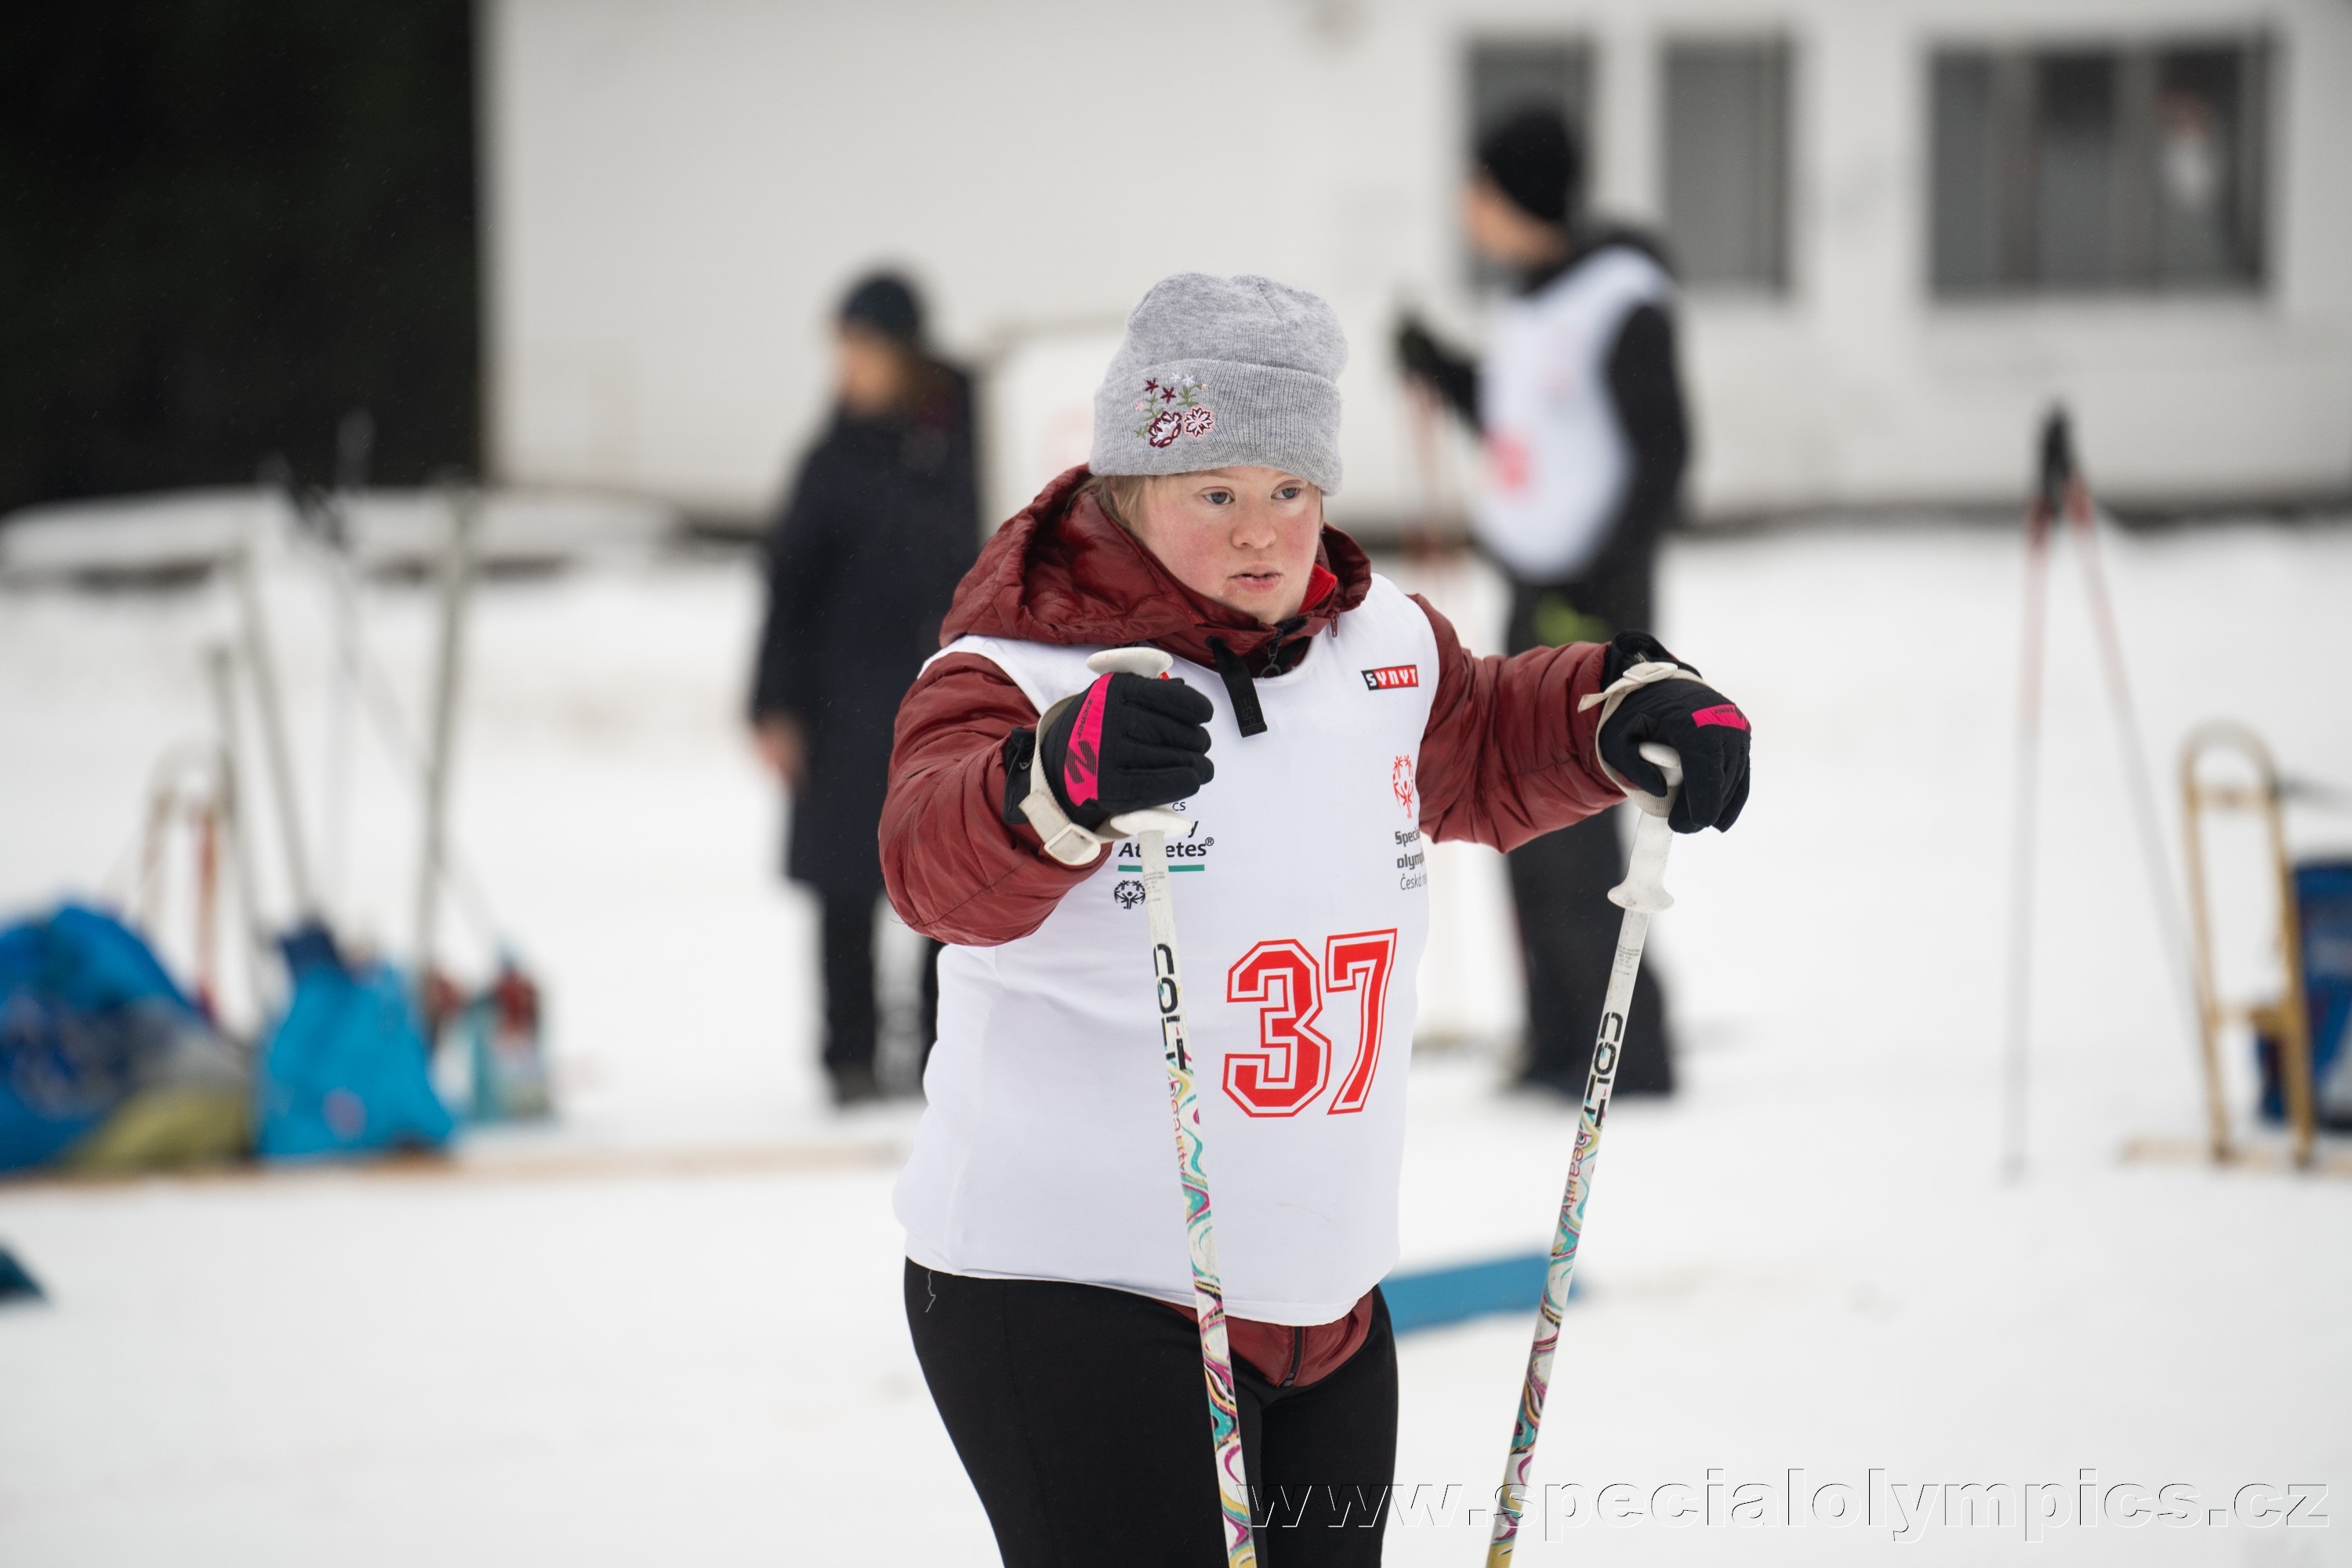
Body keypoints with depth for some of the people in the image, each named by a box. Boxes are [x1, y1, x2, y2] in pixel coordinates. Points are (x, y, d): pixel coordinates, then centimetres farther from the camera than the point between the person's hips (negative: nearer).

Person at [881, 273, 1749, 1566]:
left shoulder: (1384, 648, 6)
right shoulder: (1024, 671, -15)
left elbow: (1482, 754, 26)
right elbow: (937, 862, -35)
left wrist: (1629, 707, 6)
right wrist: (1061, 783, -57)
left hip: (1323, 1296, 7)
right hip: (1065, 1299, -7)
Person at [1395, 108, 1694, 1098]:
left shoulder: (1620, 302, -15)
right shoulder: (1535, 301, 11)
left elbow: (1661, 449, -16)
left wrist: (1610, 581, -19)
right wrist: (1440, 369, 14)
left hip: (1591, 603, -9)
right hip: (1538, 595, 9)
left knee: (1575, 829, -9)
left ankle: (1631, 1057, -3)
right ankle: (1560, 1048, 18)